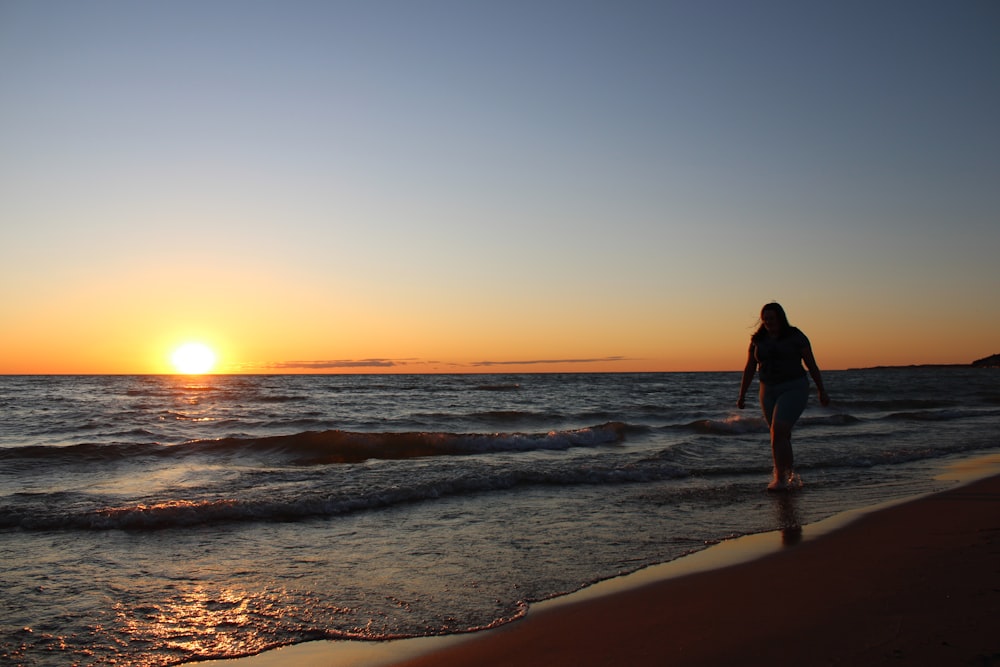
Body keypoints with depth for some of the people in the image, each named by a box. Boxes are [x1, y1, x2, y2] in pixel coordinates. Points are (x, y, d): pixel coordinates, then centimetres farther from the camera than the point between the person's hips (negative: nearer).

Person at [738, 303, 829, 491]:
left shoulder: (796, 336, -4)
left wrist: (822, 391, 3)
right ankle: (791, 475, 26)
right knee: (782, 436, 9)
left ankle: (780, 479, -16)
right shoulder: (758, 340, 7)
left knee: (778, 432, -19)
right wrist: (742, 396, 6)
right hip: (769, 391, 5)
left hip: (794, 389, -5)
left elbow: (812, 365, 1)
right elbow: (749, 369, 9)